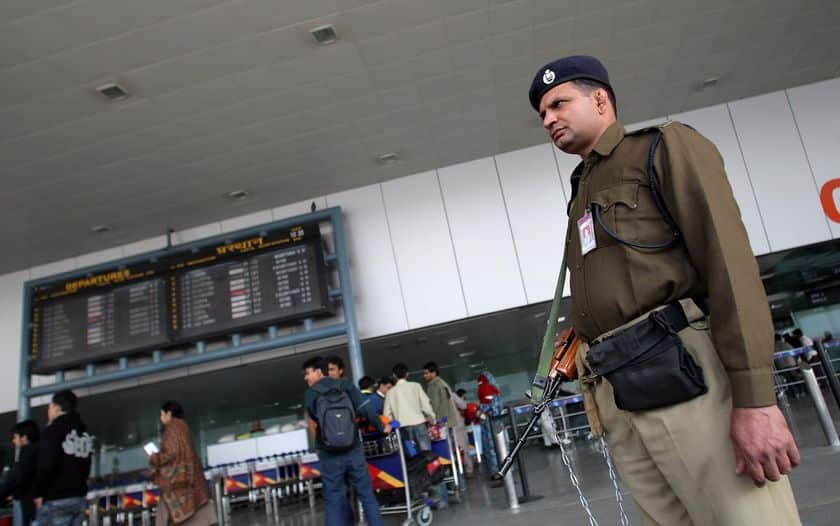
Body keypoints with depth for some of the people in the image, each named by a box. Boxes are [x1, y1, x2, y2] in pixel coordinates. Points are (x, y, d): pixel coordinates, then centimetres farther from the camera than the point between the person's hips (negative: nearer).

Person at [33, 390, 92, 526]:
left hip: (55, 499, -8)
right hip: (78, 497, 8)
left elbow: (46, 465, -16)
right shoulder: (84, 434, 17)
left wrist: (38, 493, -6)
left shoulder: (53, 430, -8)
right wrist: (77, 488, 19)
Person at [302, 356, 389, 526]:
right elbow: (365, 408, -3)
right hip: (353, 451, 2)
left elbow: (313, 426, -4)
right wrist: (381, 427, 8)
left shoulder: (310, 394, -3)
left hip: (330, 456, -2)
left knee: (334, 500, 7)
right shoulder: (346, 385, 2)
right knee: (366, 494, 11)